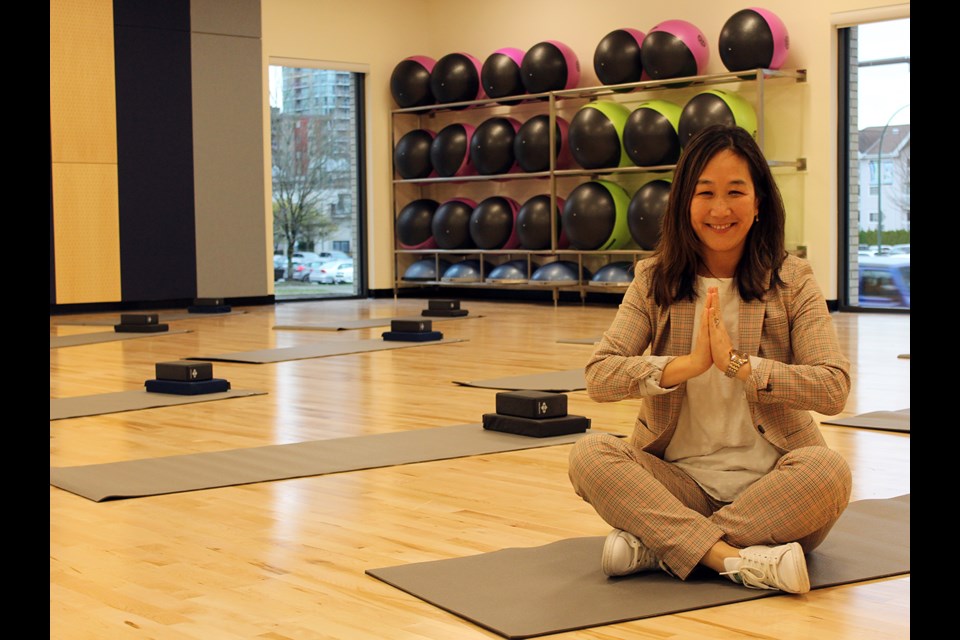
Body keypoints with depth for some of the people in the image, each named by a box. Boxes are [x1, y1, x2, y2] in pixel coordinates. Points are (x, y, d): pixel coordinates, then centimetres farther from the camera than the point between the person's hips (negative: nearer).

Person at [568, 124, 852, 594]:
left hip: (770, 482, -1)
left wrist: (737, 364, -22)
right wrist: (690, 363, -22)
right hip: (681, 479, 1)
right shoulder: (655, 281, 3)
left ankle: (657, 546, -24)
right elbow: (598, 377, -10)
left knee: (828, 470, -33)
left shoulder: (792, 281, -1)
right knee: (589, 455, -25)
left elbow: (834, 387, -14)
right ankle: (735, 559, -32)